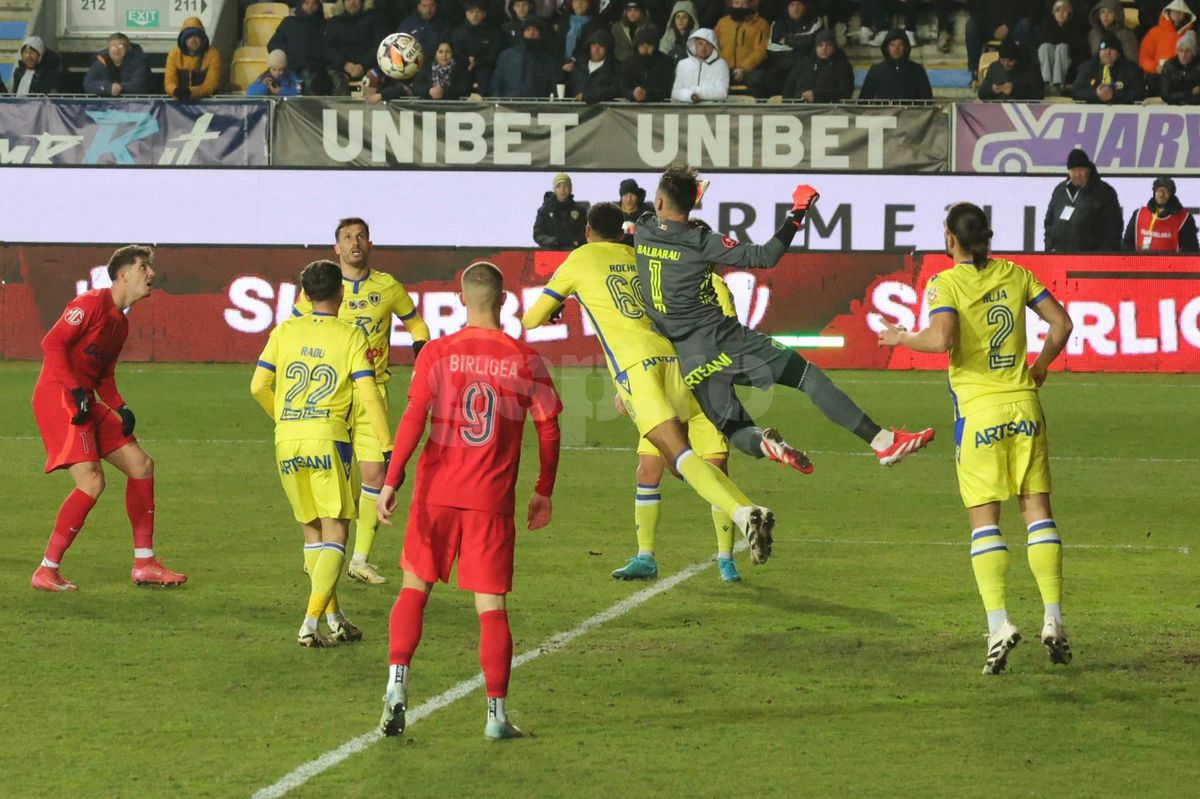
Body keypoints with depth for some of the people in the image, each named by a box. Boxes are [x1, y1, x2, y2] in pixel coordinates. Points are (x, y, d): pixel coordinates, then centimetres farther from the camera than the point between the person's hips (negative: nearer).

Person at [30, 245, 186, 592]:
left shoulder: (120, 322, 19)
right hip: (58, 398, -10)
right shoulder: (93, 303, -10)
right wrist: (75, 390, -23)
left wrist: (121, 408, 4)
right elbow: (52, 343, -18)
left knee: (141, 465, 10)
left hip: (85, 402, 10)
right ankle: (47, 571, -11)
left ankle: (144, 563, 16)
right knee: (92, 482, -19)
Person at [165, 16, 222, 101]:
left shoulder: (212, 54, -3)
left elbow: (211, 85, -12)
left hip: (206, 101, -1)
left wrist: (191, 93, -30)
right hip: (178, 101, 1)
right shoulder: (174, 54, 3)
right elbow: (169, 81, -4)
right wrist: (176, 91, -28)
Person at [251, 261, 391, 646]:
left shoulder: (285, 331, 8)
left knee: (312, 532, 17)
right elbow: (368, 395, -8)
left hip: (287, 441, 4)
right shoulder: (350, 335, -1)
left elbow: (259, 386, 5)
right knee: (335, 534, 1)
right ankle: (310, 624, -13)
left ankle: (335, 620, 19)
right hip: (327, 440, -4)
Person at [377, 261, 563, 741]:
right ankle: (496, 713, 1)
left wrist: (391, 481, -6)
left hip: (437, 491, 0)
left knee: (414, 588, 15)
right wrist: (544, 492, 14)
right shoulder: (526, 361, -1)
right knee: (492, 606, 3)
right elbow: (549, 431, 3)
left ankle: (397, 683, 0)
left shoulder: (439, 353, -3)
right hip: (493, 499, 0)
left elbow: (413, 419, -9)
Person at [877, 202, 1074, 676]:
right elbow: (1061, 323, 8)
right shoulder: (1016, 275, 7)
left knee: (984, 520, 0)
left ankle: (998, 623, -11)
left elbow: (941, 339, -21)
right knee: (1037, 510, 8)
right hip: (1024, 405, 3)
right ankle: (1053, 619, 1)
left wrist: (902, 338, -3)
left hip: (979, 410, -3)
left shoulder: (946, 283, -7)